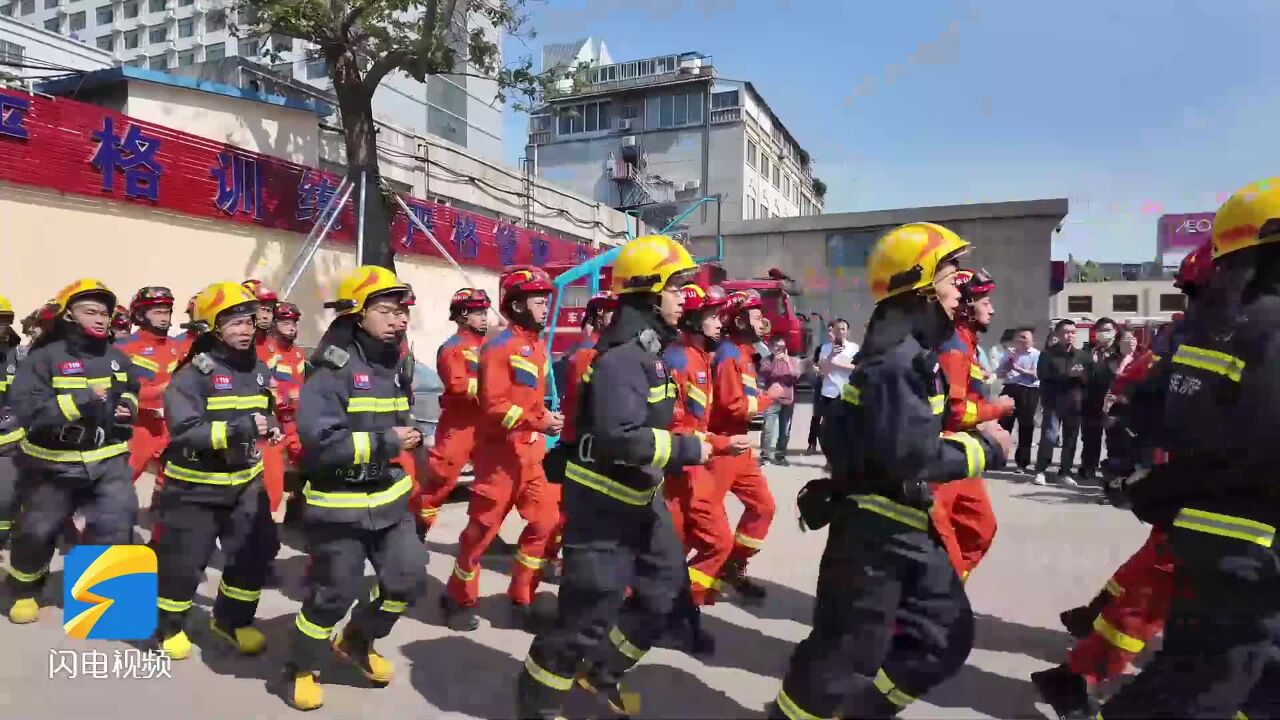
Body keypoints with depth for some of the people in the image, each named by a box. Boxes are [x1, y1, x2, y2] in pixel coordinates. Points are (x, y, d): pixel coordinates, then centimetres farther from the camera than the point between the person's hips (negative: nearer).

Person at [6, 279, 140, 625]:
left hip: (108, 461, 3)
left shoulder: (117, 357, 5)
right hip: (54, 463, -2)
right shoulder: (45, 356, -12)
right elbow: (26, 407, -22)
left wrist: (127, 406, 1)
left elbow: (132, 392, 23)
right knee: (36, 529, 12)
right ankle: (25, 591, 38)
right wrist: (78, 402, -33)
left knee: (115, 528, -5)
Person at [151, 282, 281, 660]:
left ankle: (232, 620, 28)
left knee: (255, 552, 8)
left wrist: (269, 426, 1)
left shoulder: (258, 368, 5)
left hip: (245, 482, 6)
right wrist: (237, 428, -33)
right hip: (194, 486, -6)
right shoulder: (193, 373, -16)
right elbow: (185, 430, -25)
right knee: (182, 560, 5)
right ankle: (169, 626, 30)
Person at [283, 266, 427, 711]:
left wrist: (407, 438, 7)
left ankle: (357, 641, 35)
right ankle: (300, 670, 33)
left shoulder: (393, 366, 9)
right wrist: (385, 442, -22)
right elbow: (319, 441, -26)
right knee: (333, 595, 5)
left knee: (409, 579, 7)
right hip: (339, 507, -7)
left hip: (390, 500, 7)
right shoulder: (333, 368, -16)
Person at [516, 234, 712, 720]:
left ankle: (601, 672, 35)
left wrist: (673, 456, 9)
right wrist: (688, 449, -23)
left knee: (665, 587, 18)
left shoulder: (647, 347, 10)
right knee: (590, 611, 1)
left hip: (638, 495, 10)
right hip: (603, 501, -10)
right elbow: (621, 437, -32)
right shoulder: (624, 355, -22)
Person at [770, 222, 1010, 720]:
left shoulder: (909, 351, 11)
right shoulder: (896, 357, -21)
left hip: (907, 527, 10)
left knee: (946, 635, 18)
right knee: (845, 650, 3)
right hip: (875, 529, -10)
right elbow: (913, 455, -26)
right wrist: (985, 448, -14)